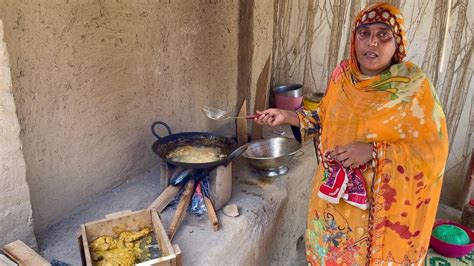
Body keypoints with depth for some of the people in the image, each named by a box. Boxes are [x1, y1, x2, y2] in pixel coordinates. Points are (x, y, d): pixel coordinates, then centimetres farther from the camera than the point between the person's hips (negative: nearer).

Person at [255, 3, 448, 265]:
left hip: (380, 206, -4)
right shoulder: (342, 74, -3)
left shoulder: (414, 86, -17)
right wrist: (288, 117, -2)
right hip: (332, 194, 4)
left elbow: (433, 150, -17)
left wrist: (373, 151, -28)